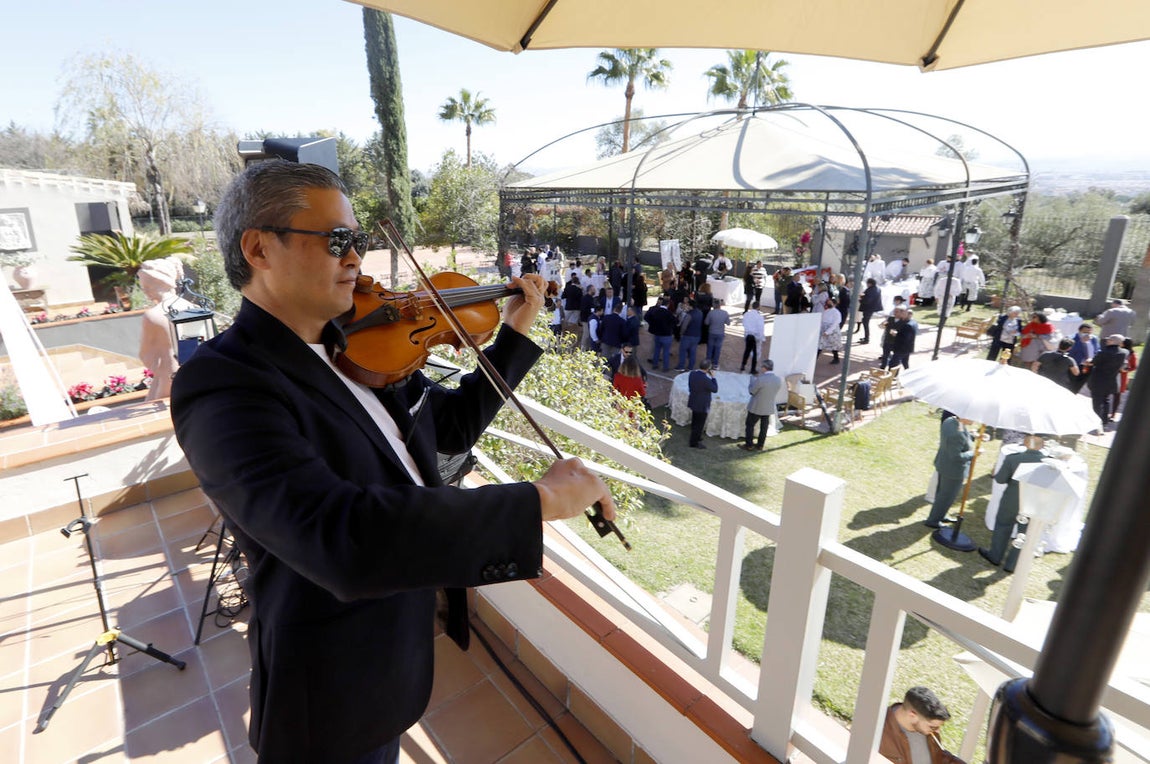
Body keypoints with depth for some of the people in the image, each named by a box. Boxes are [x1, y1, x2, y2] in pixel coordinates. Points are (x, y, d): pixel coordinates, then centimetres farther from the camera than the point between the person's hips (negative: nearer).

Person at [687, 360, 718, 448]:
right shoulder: (705, 379, -30)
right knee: (699, 424, 9)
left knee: (695, 422, 25)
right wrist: (713, 377, -12)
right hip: (702, 405, -8)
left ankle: (695, 437, 44)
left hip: (693, 402, 8)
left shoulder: (692, 373, -8)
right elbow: (715, 389, -17)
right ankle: (694, 443, 20)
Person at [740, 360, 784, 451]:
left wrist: (752, 378, -1)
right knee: (764, 427, 18)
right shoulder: (779, 379, -7)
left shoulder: (760, 379, -26)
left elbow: (751, 391, -14)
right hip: (769, 408, 5)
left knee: (750, 425, 11)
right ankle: (760, 445, 27)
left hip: (756, 407, -5)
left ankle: (749, 445, 17)